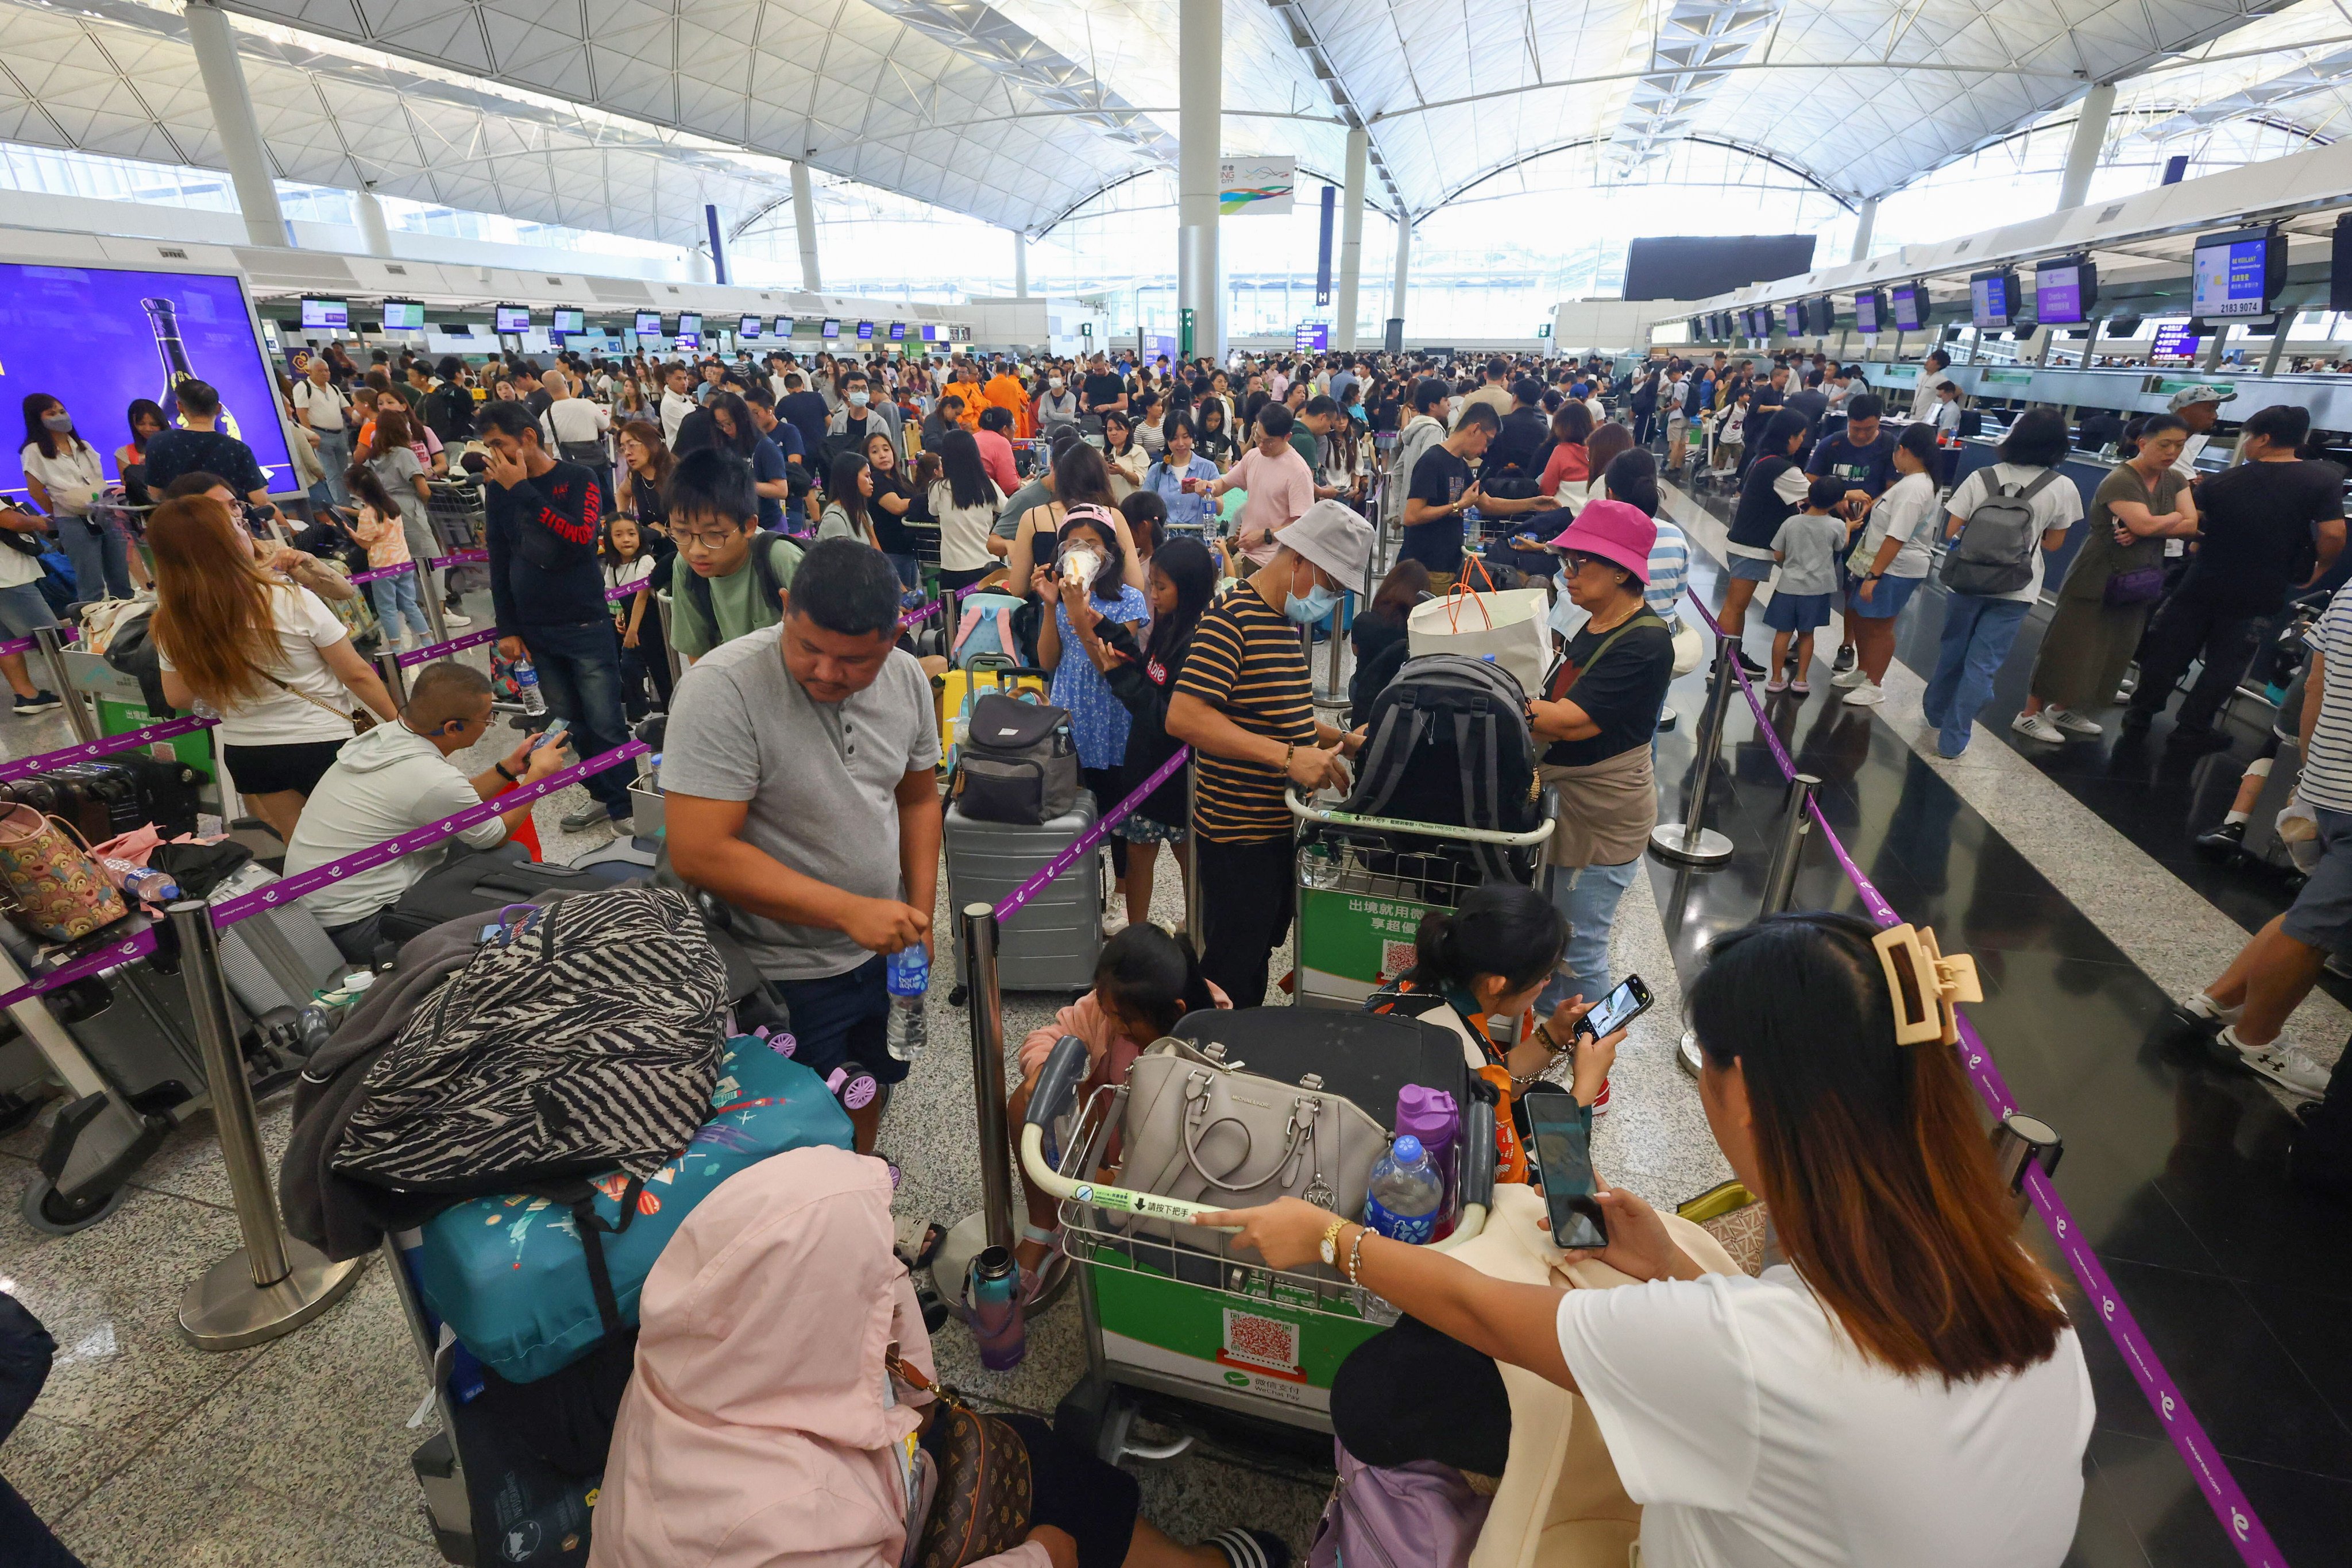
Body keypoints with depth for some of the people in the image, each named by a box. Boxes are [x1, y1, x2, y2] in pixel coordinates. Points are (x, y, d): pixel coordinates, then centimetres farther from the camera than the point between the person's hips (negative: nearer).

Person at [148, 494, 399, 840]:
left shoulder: (171, 626, -8)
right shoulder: (291, 601, -21)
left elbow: (179, 699, 5)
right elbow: (356, 675, -15)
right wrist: (399, 721, -3)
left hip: (244, 754, 5)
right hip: (322, 744, -4)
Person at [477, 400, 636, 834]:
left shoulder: (577, 479, -3)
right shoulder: (497, 487, 8)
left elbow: (582, 537, -20)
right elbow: (499, 561, 11)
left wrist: (522, 490, -18)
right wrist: (509, 629, 8)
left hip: (585, 625, -4)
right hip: (535, 630, 4)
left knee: (605, 724, -5)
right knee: (571, 723, 7)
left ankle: (628, 805, 6)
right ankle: (603, 796, 20)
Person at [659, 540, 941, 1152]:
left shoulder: (907, 678, -7)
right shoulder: (723, 688, -25)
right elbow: (699, 853, -28)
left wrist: (919, 912, -2)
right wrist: (849, 911, -30)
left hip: (883, 946, 6)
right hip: (785, 972, -5)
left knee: (875, 1081, 27)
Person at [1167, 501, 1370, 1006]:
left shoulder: (1287, 621, 11)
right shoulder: (1232, 618, -18)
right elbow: (1183, 716, -29)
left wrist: (1342, 740, 7)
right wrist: (1287, 756, -31)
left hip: (1278, 827, 10)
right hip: (1238, 836, -9)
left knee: (1261, 951, 23)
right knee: (1233, 973, 5)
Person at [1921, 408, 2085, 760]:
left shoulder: (1982, 478, -7)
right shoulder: (2063, 488, -6)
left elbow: (1951, 532, -4)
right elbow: (2053, 544, 3)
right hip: (2015, 589, -1)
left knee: (1952, 651, 19)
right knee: (1982, 665, 4)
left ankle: (1935, 711, 38)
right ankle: (1952, 740, 7)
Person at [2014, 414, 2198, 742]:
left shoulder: (2175, 481, 8)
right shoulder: (2120, 480, -16)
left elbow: (2192, 526, -2)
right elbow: (2145, 523, -25)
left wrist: (2142, 531, -19)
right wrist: (2175, 517, -5)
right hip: (2096, 580, -8)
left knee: (2111, 652, 11)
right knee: (2068, 647, -6)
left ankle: (2062, 709, 22)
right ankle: (2030, 715, 0)